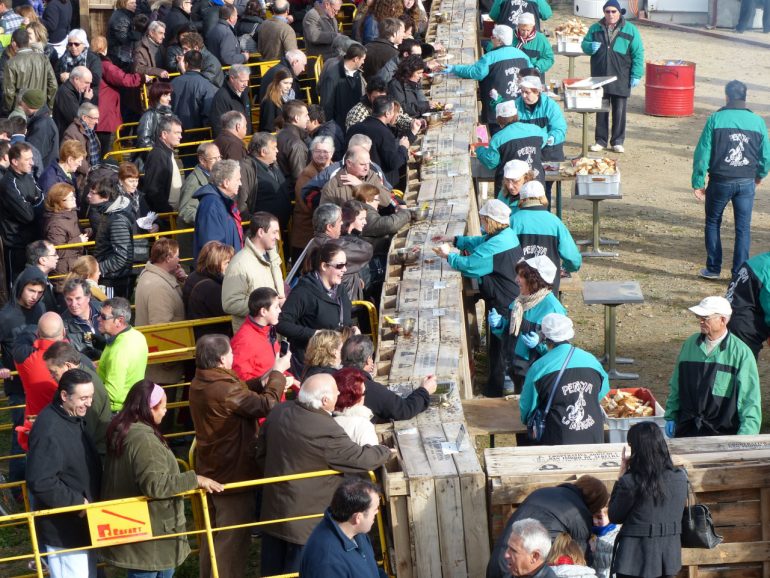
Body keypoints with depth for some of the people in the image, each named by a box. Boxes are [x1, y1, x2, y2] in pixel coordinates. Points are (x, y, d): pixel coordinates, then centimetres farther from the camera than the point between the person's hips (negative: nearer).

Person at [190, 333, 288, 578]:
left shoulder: (200, 383, 1)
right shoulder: (224, 388, -28)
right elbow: (266, 405, -23)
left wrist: (265, 381, 2)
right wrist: (277, 373, -10)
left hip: (210, 471, 9)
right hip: (234, 474, -9)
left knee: (213, 535, 21)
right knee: (233, 539, 2)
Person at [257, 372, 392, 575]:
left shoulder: (278, 412, -3)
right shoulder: (327, 431, -26)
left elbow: (262, 455, 9)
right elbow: (361, 459, -15)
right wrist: (385, 451, 5)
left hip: (273, 511, 7)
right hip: (306, 521, -7)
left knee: (272, 572, 17)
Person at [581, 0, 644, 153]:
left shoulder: (630, 30, 0)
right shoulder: (595, 28, 8)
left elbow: (638, 54, -2)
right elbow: (584, 44, 13)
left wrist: (636, 75, -8)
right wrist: (590, 47, -12)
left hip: (621, 79, -2)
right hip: (599, 77, 2)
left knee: (619, 111, 3)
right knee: (601, 110, 7)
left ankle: (617, 141, 12)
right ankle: (601, 140, 15)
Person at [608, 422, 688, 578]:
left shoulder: (630, 483, -17)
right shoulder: (680, 477, -2)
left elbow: (614, 517, -3)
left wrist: (622, 475, -2)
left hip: (636, 559, -5)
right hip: (669, 556, 5)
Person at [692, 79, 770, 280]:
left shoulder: (716, 119, -7)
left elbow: (702, 153, -8)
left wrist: (698, 182, -2)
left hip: (720, 181, -1)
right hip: (747, 183, 2)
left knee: (713, 224, 15)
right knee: (743, 228, 8)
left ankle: (713, 269, 18)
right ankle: (740, 273, 7)